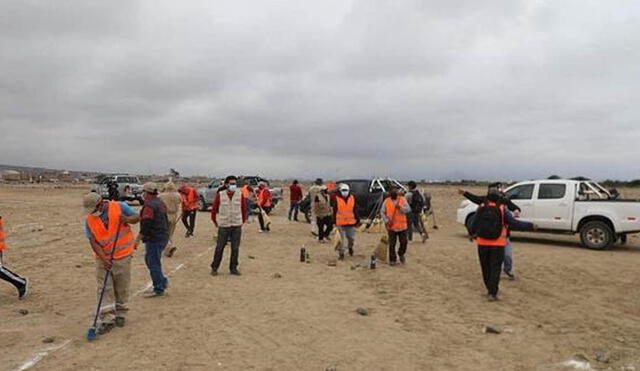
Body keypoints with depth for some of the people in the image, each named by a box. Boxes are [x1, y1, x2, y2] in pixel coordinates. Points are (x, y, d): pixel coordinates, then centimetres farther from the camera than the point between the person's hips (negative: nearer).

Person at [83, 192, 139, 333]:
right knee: (104, 288, -1)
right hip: (103, 258, 2)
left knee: (122, 287, 9)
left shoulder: (120, 207, -10)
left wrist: (127, 219, -23)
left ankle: (120, 314, 26)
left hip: (122, 255, -1)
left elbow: (137, 217, 0)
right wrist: (104, 259, -18)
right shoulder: (89, 220, -4)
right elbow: (93, 242, -7)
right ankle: (107, 319, 4)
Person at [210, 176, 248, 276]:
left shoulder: (240, 195, -1)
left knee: (235, 248, 6)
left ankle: (233, 268, 19)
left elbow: (244, 209, 9)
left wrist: (243, 221, 12)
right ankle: (214, 268, 17)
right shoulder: (220, 195, -4)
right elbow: (214, 209, 6)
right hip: (223, 226, -1)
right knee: (219, 248, 4)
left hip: (237, 226, 2)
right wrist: (215, 222, 11)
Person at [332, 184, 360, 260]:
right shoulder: (337, 199, -2)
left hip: (351, 223, 2)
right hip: (340, 223, -2)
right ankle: (341, 253, 13)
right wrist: (334, 222, 0)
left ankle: (350, 247, 38)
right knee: (342, 239, 0)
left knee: (352, 238, 9)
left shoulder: (352, 198, 5)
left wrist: (357, 220, 10)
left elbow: (355, 210, 10)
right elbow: (334, 212, 2)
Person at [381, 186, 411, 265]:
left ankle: (401, 254, 32)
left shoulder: (403, 199, 2)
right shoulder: (386, 201, 3)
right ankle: (392, 259, 16)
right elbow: (382, 212, 4)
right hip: (391, 227, -1)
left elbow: (408, 210, -7)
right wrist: (386, 221, -9)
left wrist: (400, 207, -23)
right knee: (392, 244, 0)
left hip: (402, 226, 1)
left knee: (404, 242, 4)